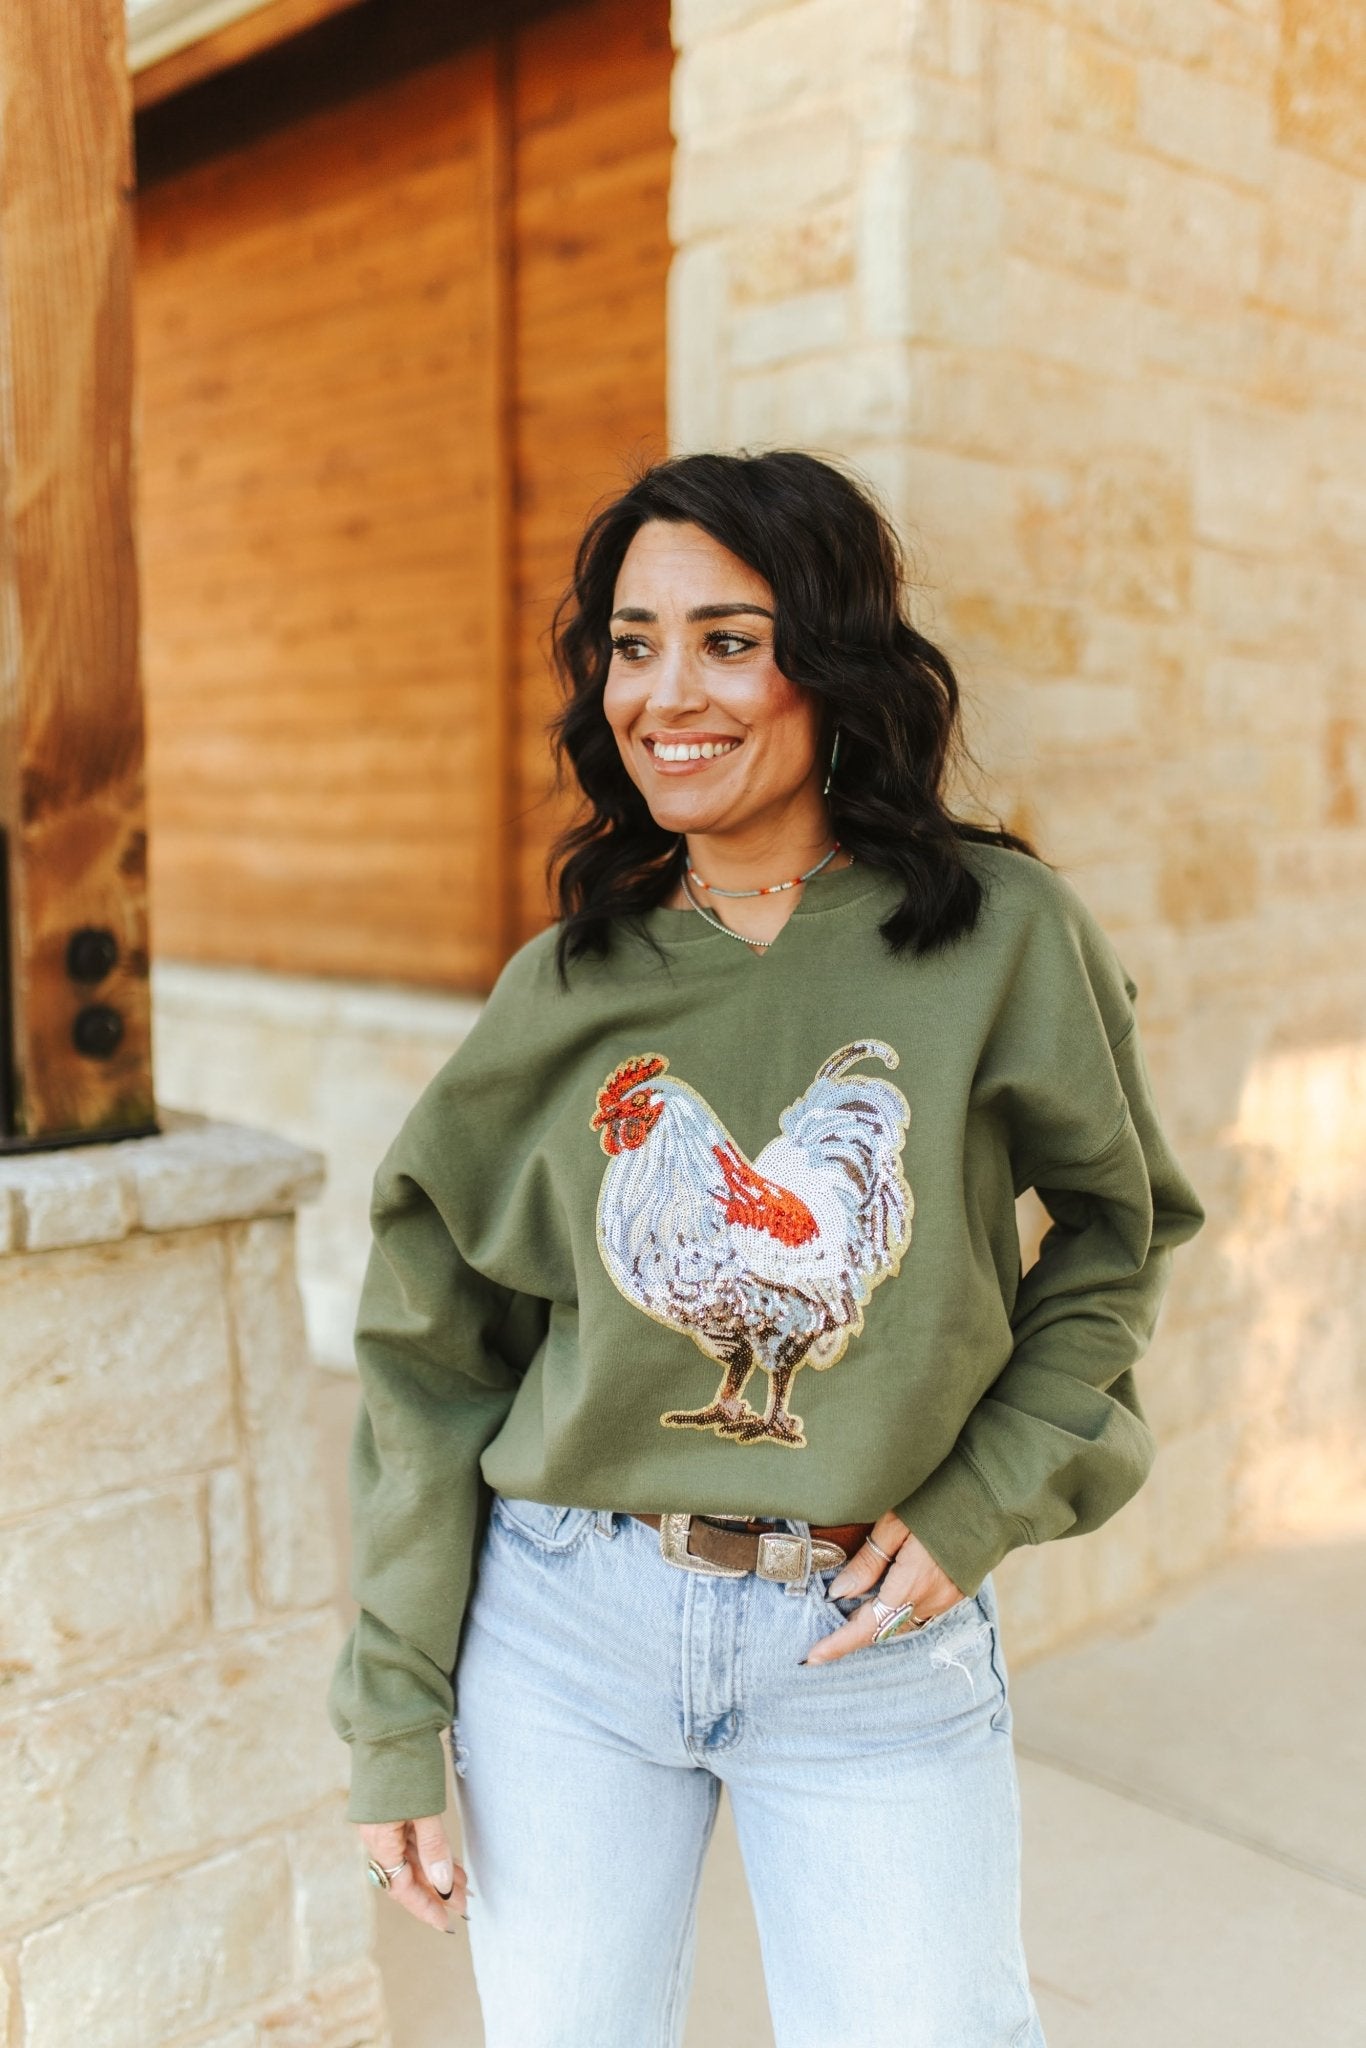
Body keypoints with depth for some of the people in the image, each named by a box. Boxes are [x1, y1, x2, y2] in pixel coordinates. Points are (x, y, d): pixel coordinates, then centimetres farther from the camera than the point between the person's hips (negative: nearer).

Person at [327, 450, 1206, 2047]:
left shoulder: (1002, 935, -8)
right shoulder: (564, 985, -4)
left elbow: (1121, 1223, 6)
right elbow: (430, 1361, 0)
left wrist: (986, 1501, -5)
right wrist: (396, 1721, 2)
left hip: (879, 1645, -1)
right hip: (565, 1629, 2)